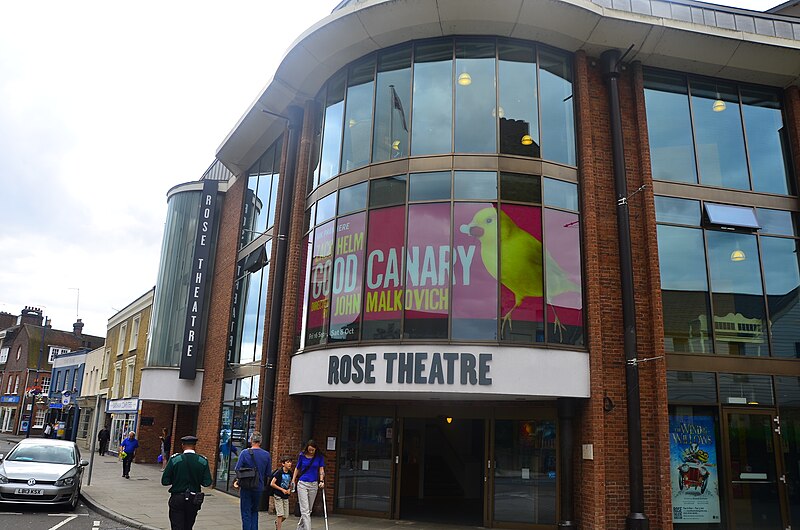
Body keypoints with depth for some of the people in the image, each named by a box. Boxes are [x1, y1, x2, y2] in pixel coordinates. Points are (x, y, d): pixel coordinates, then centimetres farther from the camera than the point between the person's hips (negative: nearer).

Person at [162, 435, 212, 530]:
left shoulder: (174, 459, -10)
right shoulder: (203, 461, -6)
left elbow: (165, 481, -9)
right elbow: (207, 483, -6)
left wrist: (176, 480, 10)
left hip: (177, 499, -2)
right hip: (194, 501, 3)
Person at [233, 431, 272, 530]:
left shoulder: (244, 453, -11)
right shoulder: (267, 455, -2)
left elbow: (237, 470, -10)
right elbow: (268, 474, 3)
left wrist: (236, 481, 7)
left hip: (246, 487, -3)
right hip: (259, 488, 3)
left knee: (246, 512, 7)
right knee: (254, 511, 19)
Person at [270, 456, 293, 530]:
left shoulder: (290, 473, 3)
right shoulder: (279, 472, -14)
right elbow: (272, 484, -15)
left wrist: (289, 489, -4)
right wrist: (282, 489, -17)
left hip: (286, 496, 6)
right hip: (278, 495, -6)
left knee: (285, 515, 8)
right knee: (280, 514, -9)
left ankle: (277, 523, 35)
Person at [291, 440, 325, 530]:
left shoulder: (320, 457, -1)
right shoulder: (302, 456, -2)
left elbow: (321, 469, -4)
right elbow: (297, 468, 10)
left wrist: (321, 481, -18)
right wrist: (293, 480, 5)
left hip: (314, 485, 2)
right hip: (302, 484, -2)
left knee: (309, 510, 11)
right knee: (305, 510, -10)